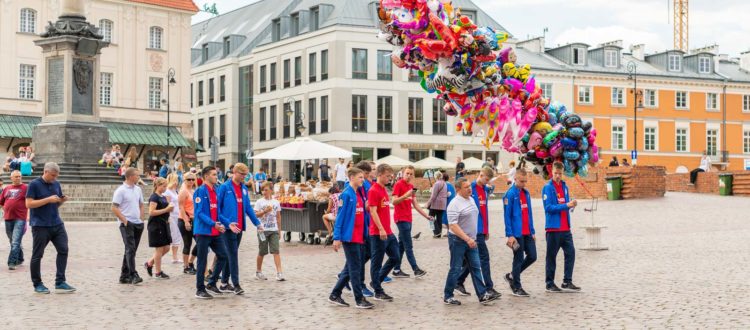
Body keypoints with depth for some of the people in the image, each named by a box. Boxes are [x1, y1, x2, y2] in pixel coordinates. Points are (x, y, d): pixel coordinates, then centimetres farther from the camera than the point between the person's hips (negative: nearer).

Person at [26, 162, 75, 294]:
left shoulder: (56, 184, 11)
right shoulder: (34, 184, -6)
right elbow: (29, 204, -13)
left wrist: (62, 201, -3)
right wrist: (48, 199, -20)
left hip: (57, 224, 5)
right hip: (40, 225, -5)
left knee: (63, 250, -3)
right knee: (37, 255, 3)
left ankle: (60, 283, 1)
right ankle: (37, 284, 15)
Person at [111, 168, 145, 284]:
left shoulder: (138, 189, 13)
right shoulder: (121, 190, -8)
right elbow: (114, 208, -11)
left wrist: (140, 217, 11)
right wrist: (125, 220, -14)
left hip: (138, 223, 7)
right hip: (127, 224, -7)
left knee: (131, 250, 10)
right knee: (130, 249, -14)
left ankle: (124, 276, 17)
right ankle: (133, 275, -18)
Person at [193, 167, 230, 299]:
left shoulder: (216, 191, 12)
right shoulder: (200, 191, -11)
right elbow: (199, 213, -18)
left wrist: (221, 224, 8)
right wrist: (213, 224, -25)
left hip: (216, 232, 7)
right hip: (203, 232, -7)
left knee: (223, 256, 6)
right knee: (202, 261, 0)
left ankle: (212, 283, 20)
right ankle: (200, 290, 10)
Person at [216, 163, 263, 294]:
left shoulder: (244, 189, 13)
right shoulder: (224, 187, -7)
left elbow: (248, 208, 16)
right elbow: (217, 208, -9)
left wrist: (257, 223, 11)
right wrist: (227, 223, -17)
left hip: (239, 227, 6)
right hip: (229, 227, -6)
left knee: (231, 255, 12)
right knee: (233, 255, -8)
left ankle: (224, 283, 19)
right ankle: (236, 285, -7)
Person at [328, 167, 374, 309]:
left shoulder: (359, 195, 13)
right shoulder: (346, 194, -11)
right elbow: (340, 216, -13)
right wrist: (337, 238, -15)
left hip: (359, 237, 9)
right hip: (350, 237, -9)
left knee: (351, 268, 13)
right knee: (355, 268, -3)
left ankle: (335, 295, 22)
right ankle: (359, 299, 3)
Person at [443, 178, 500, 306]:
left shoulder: (471, 200, 10)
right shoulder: (455, 204, -17)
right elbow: (453, 225, -23)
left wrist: (472, 238, 18)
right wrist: (467, 239, -28)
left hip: (471, 240, 8)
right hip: (458, 240, -8)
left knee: (476, 267, 5)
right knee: (455, 269, 0)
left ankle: (482, 295, 6)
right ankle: (447, 296, 12)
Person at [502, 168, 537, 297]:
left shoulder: (526, 193, 11)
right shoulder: (510, 194, -11)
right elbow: (507, 216, -13)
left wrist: (533, 232, 13)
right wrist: (510, 235, -17)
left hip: (527, 233, 7)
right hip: (517, 234, -7)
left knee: (532, 256, 7)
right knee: (519, 259, 1)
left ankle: (512, 276, 25)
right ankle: (516, 287, 14)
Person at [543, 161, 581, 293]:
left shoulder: (564, 186, 12)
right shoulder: (548, 188, -8)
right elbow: (549, 207, -16)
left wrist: (571, 204, -1)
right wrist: (566, 205, -21)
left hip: (566, 228, 6)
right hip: (553, 228, -6)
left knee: (570, 252, 2)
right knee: (551, 256, 1)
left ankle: (567, 282, 10)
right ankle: (550, 284, 9)